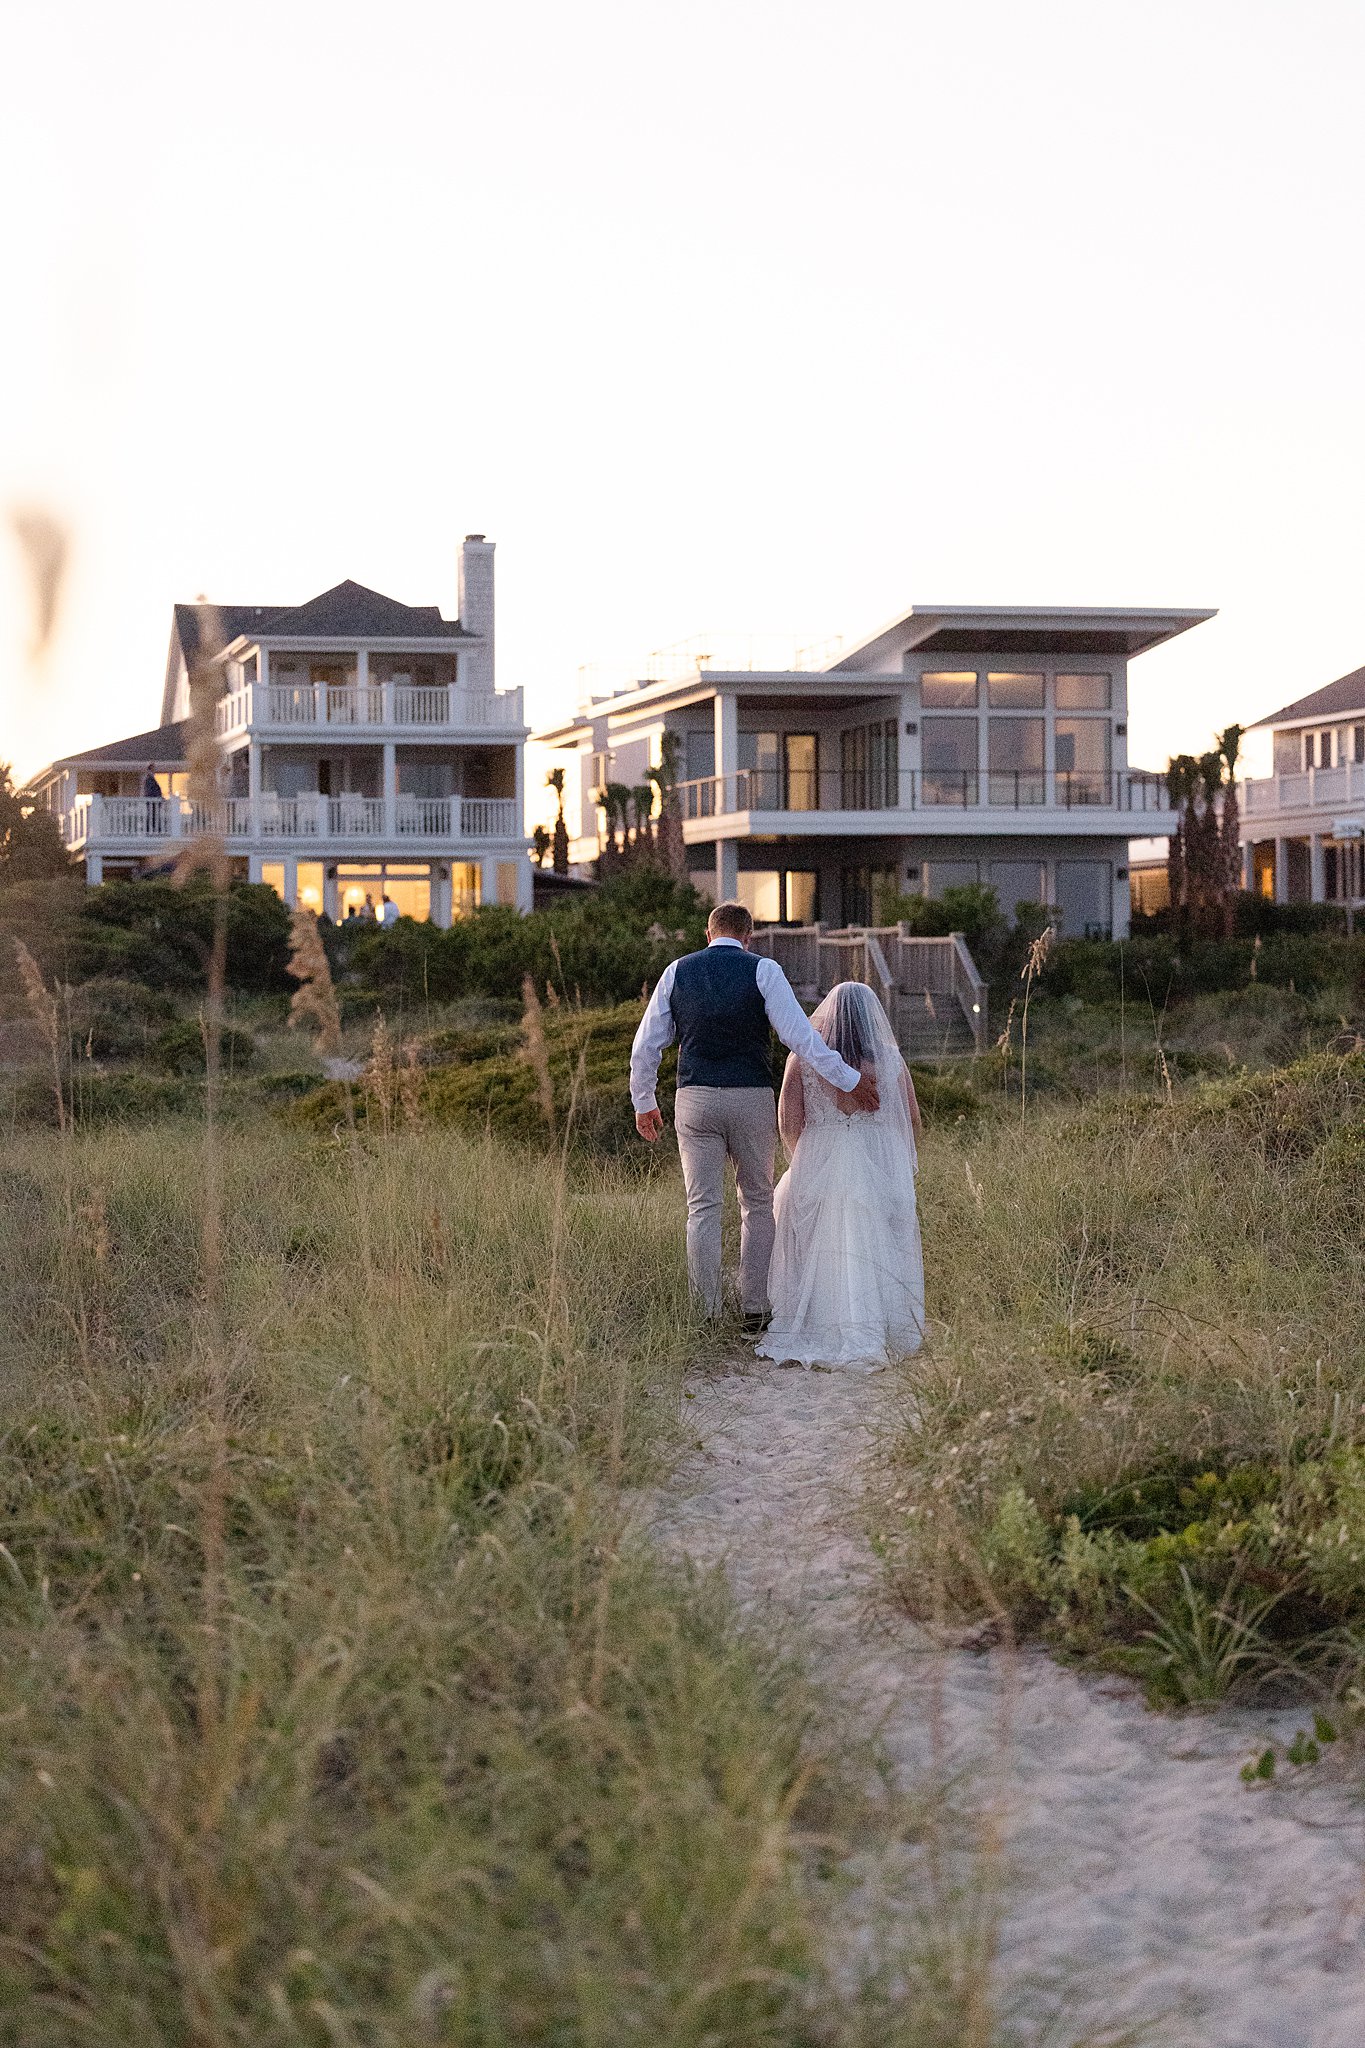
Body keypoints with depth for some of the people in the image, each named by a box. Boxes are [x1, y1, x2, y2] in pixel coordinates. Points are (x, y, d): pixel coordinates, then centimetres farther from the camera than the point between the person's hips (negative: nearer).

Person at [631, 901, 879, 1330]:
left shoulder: (677, 972, 7)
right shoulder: (763, 971, -1)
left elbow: (645, 1046, 9)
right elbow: (799, 1035, -10)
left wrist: (644, 1104, 20)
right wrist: (848, 1080, -7)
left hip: (695, 1099, 1)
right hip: (752, 1097, -1)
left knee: (703, 1209, 4)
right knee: (757, 1204, 13)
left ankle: (707, 1316, 2)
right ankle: (755, 1311, 12)